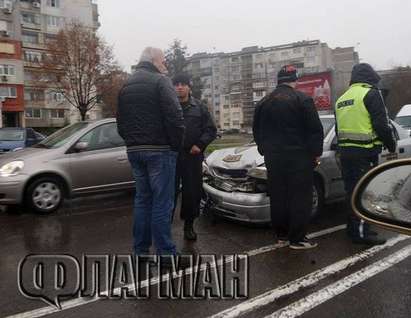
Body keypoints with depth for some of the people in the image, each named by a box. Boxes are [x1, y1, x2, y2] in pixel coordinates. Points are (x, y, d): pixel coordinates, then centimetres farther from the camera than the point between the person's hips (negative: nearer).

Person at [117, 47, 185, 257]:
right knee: (162, 202, -3)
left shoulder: (126, 86, 16)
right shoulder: (160, 81, -7)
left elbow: (121, 122, 18)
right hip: (160, 150, -7)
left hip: (134, 151, 7)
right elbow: (175, 117, -16)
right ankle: (165, 251, 2)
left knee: (142, 199, 14)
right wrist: (177, 145, -6)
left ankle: (140, 250, 20)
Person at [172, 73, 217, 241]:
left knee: (192, 192, 6)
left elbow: (211, 130, 7)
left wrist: (199, 145, -7)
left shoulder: (199, 107, 9)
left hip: (192, 156, 1)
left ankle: (189, 225, 22)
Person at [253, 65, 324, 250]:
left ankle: (280, 235, 20)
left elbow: (257, 130, 16)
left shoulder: (264, 103, 10)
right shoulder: (302, 100, -7)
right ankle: (297, 239, 3)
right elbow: (315, 129, -9)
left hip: (273, 157, 5)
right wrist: (316, 152, 0)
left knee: (278, 197, 11)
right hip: (298, 156, -5)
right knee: (300, 198, 1)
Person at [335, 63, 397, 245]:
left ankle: (353, 228, 23)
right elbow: (382, 124, -12)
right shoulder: (370, 93, -6)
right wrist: (392, 145, 1)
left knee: (352, 190, 14)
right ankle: (361, 232, -3)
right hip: (365, 152, -8)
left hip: (345, 151, 8)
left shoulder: (342, 98, 18)